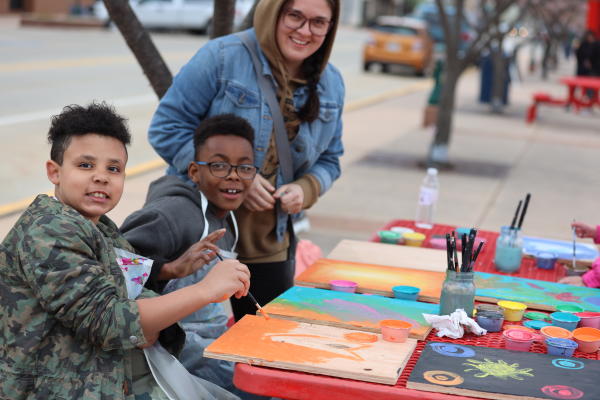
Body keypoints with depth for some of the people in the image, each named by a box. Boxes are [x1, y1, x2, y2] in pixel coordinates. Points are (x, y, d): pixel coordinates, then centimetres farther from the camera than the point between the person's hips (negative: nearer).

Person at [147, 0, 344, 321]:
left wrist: (306, 189, -10)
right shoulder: (221, 57, -13)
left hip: (270, 247, 5)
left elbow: (328, 160, 14)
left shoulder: (331, 84, 5)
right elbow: (166, 129, -13)